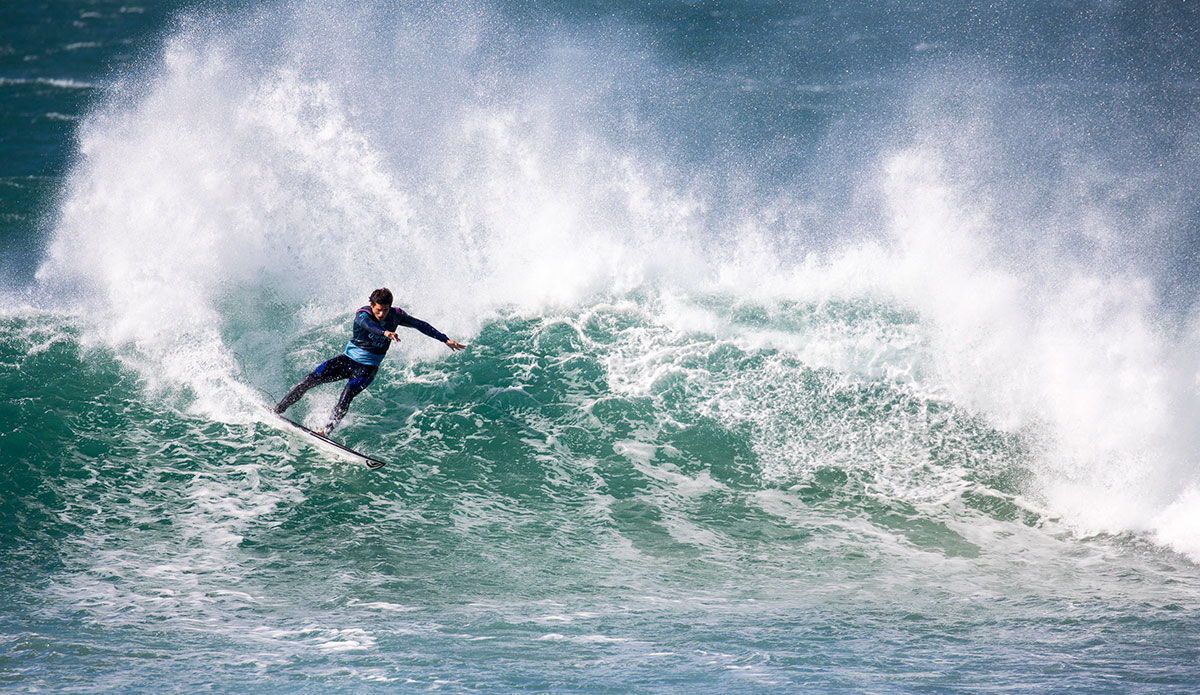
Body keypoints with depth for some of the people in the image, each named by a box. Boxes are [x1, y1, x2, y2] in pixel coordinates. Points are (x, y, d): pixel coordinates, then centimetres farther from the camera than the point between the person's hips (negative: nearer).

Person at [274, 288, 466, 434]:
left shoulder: (395, 315, -8)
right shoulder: (362, 315, -19)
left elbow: (420, 325, 5)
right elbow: (368, 324, -43)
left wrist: (445, 340, 6)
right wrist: (385, 332, -65)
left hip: (367, 367, 1)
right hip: (348, 359, -1)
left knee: (347, 396, -27)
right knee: (309, 380, -10)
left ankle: (326, 431, -27)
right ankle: (277, 410, 4)